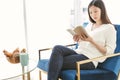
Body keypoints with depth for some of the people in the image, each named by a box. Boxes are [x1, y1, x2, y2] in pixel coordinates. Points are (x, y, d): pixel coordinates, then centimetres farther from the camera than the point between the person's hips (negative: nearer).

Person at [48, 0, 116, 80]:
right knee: (57, 48, -26)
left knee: (58, 63, -24)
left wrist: (91, 41, -15)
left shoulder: (109, 28, 3)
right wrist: (78, 40, 1)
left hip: (90, 59, -6)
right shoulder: (90, 25, 24)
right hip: (78, 52, 6)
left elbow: (109, 51, -5)